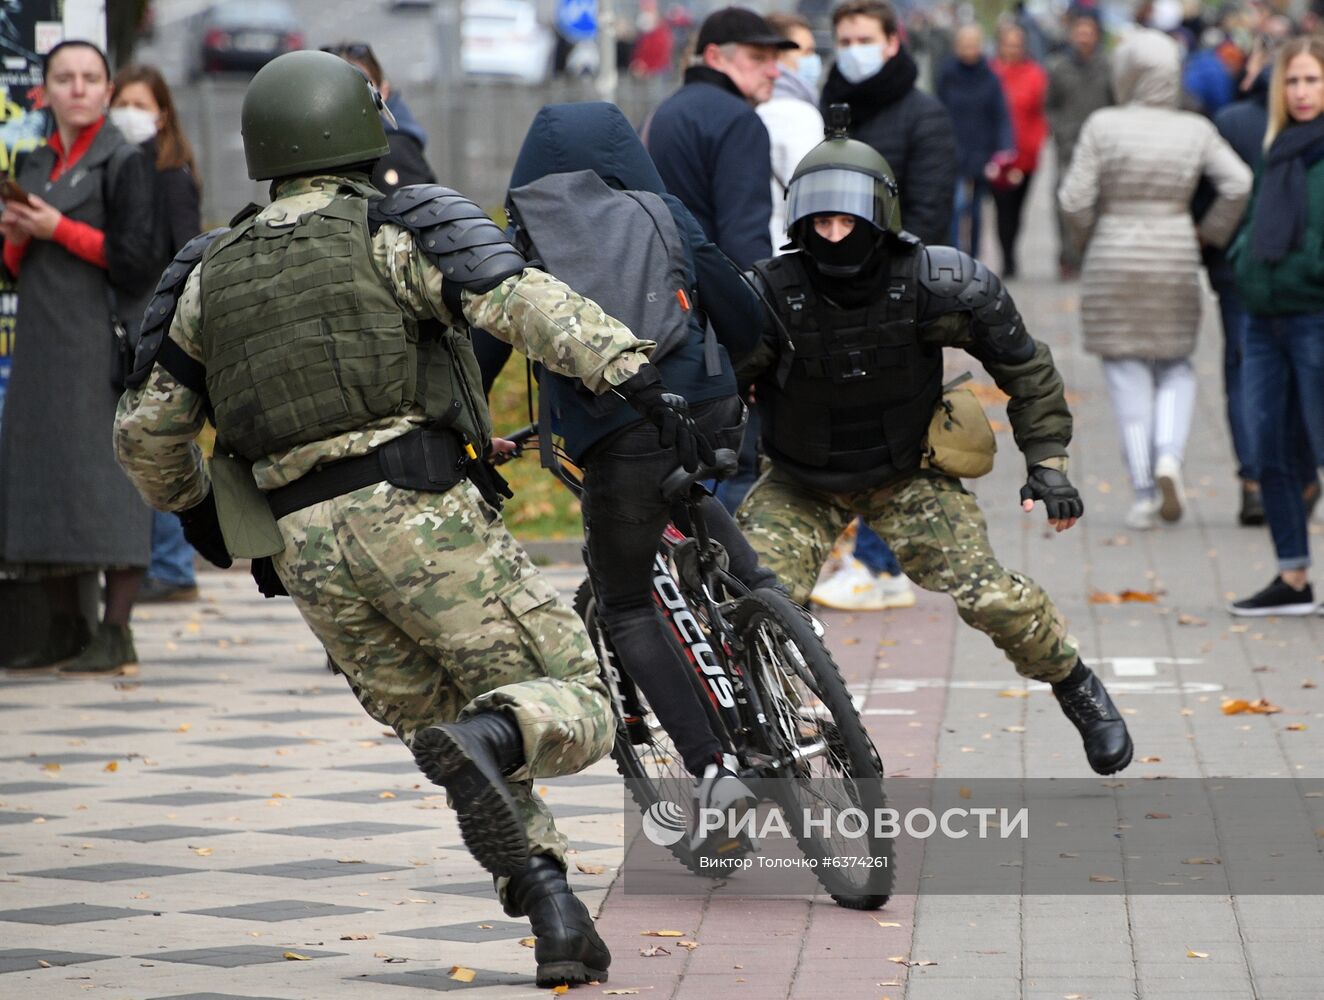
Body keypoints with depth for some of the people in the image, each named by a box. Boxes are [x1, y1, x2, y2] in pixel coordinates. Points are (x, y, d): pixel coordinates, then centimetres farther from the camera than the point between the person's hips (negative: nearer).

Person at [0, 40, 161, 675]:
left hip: (102, 341, -7)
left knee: (106, 468, -9)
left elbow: (137, 259, -12)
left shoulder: (124, 162, -3)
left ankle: (116, 634, -7)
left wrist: (57, 228, -12)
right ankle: (66, 629, 12)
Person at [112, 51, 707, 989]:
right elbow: (527, 304, -14)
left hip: (309, 551, 4)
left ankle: (557, 919, -2)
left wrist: (190, 507, 40)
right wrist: (638, 377, -21)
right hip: (424, 519, -4)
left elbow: (145, 431, 21)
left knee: (466, 740, 17)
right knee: (571, 710, 0)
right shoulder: (395, 235, 2)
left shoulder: (213, 275, 16)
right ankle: (485, 742, -35)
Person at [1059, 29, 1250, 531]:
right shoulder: (1196, 130, -2)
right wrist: (1210, 233, 5)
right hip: (1175, 260, 2)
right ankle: (1169, 456, -9)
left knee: (1127, 376, 5)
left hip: (1114, 264, -2)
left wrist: (1088, 234, 10)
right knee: (1175, 368, 17)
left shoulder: (1103, 126, -8)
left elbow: (1075, 198, -11)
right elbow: (1237, 184, -11)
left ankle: (1144, 493, 1)